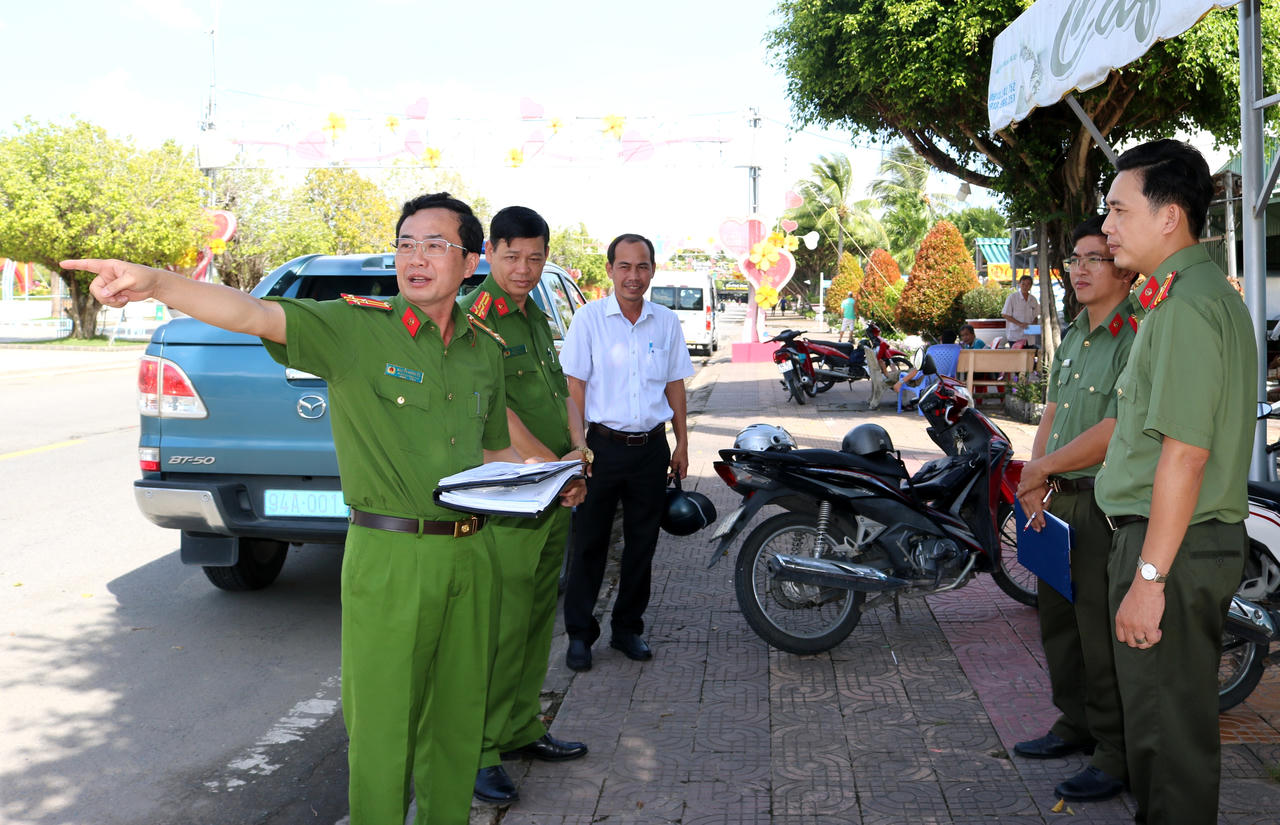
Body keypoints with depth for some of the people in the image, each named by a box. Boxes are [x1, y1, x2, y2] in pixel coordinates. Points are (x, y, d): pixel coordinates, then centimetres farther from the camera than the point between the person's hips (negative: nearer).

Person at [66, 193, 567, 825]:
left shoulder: (484, 349, 10)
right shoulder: (357, 328, -7)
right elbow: (256, 315, -22)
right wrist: (156, 283, -38)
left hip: (470, 553, 5)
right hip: (389, 557, -5)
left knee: (458, 718, 16)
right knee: (383, 729, 1)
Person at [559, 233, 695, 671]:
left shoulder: (666, 322, 7)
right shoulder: (590, 318, -4)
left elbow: (675, 385, 13)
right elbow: (575, 386, -4)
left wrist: (681, 442, 10)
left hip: (651, 448, 3)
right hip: (604, 445, -3)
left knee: (642, 544, 11)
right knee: (590, 543, 3)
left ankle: (628, 628, 24)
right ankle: (579, 633, 13)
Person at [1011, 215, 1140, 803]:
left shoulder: (1138, 337, -17)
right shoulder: (1073, 335, 13)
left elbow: (1112, 434, -22)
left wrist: (1041, 468, -12)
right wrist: (1034, 485, 1)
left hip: (1105, 505, -9)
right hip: (1060, 501, 9)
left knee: (1102, 632, -3)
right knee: (1056, 613, 19)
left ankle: (1118, 757, 11)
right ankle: (1075, 724, 36)